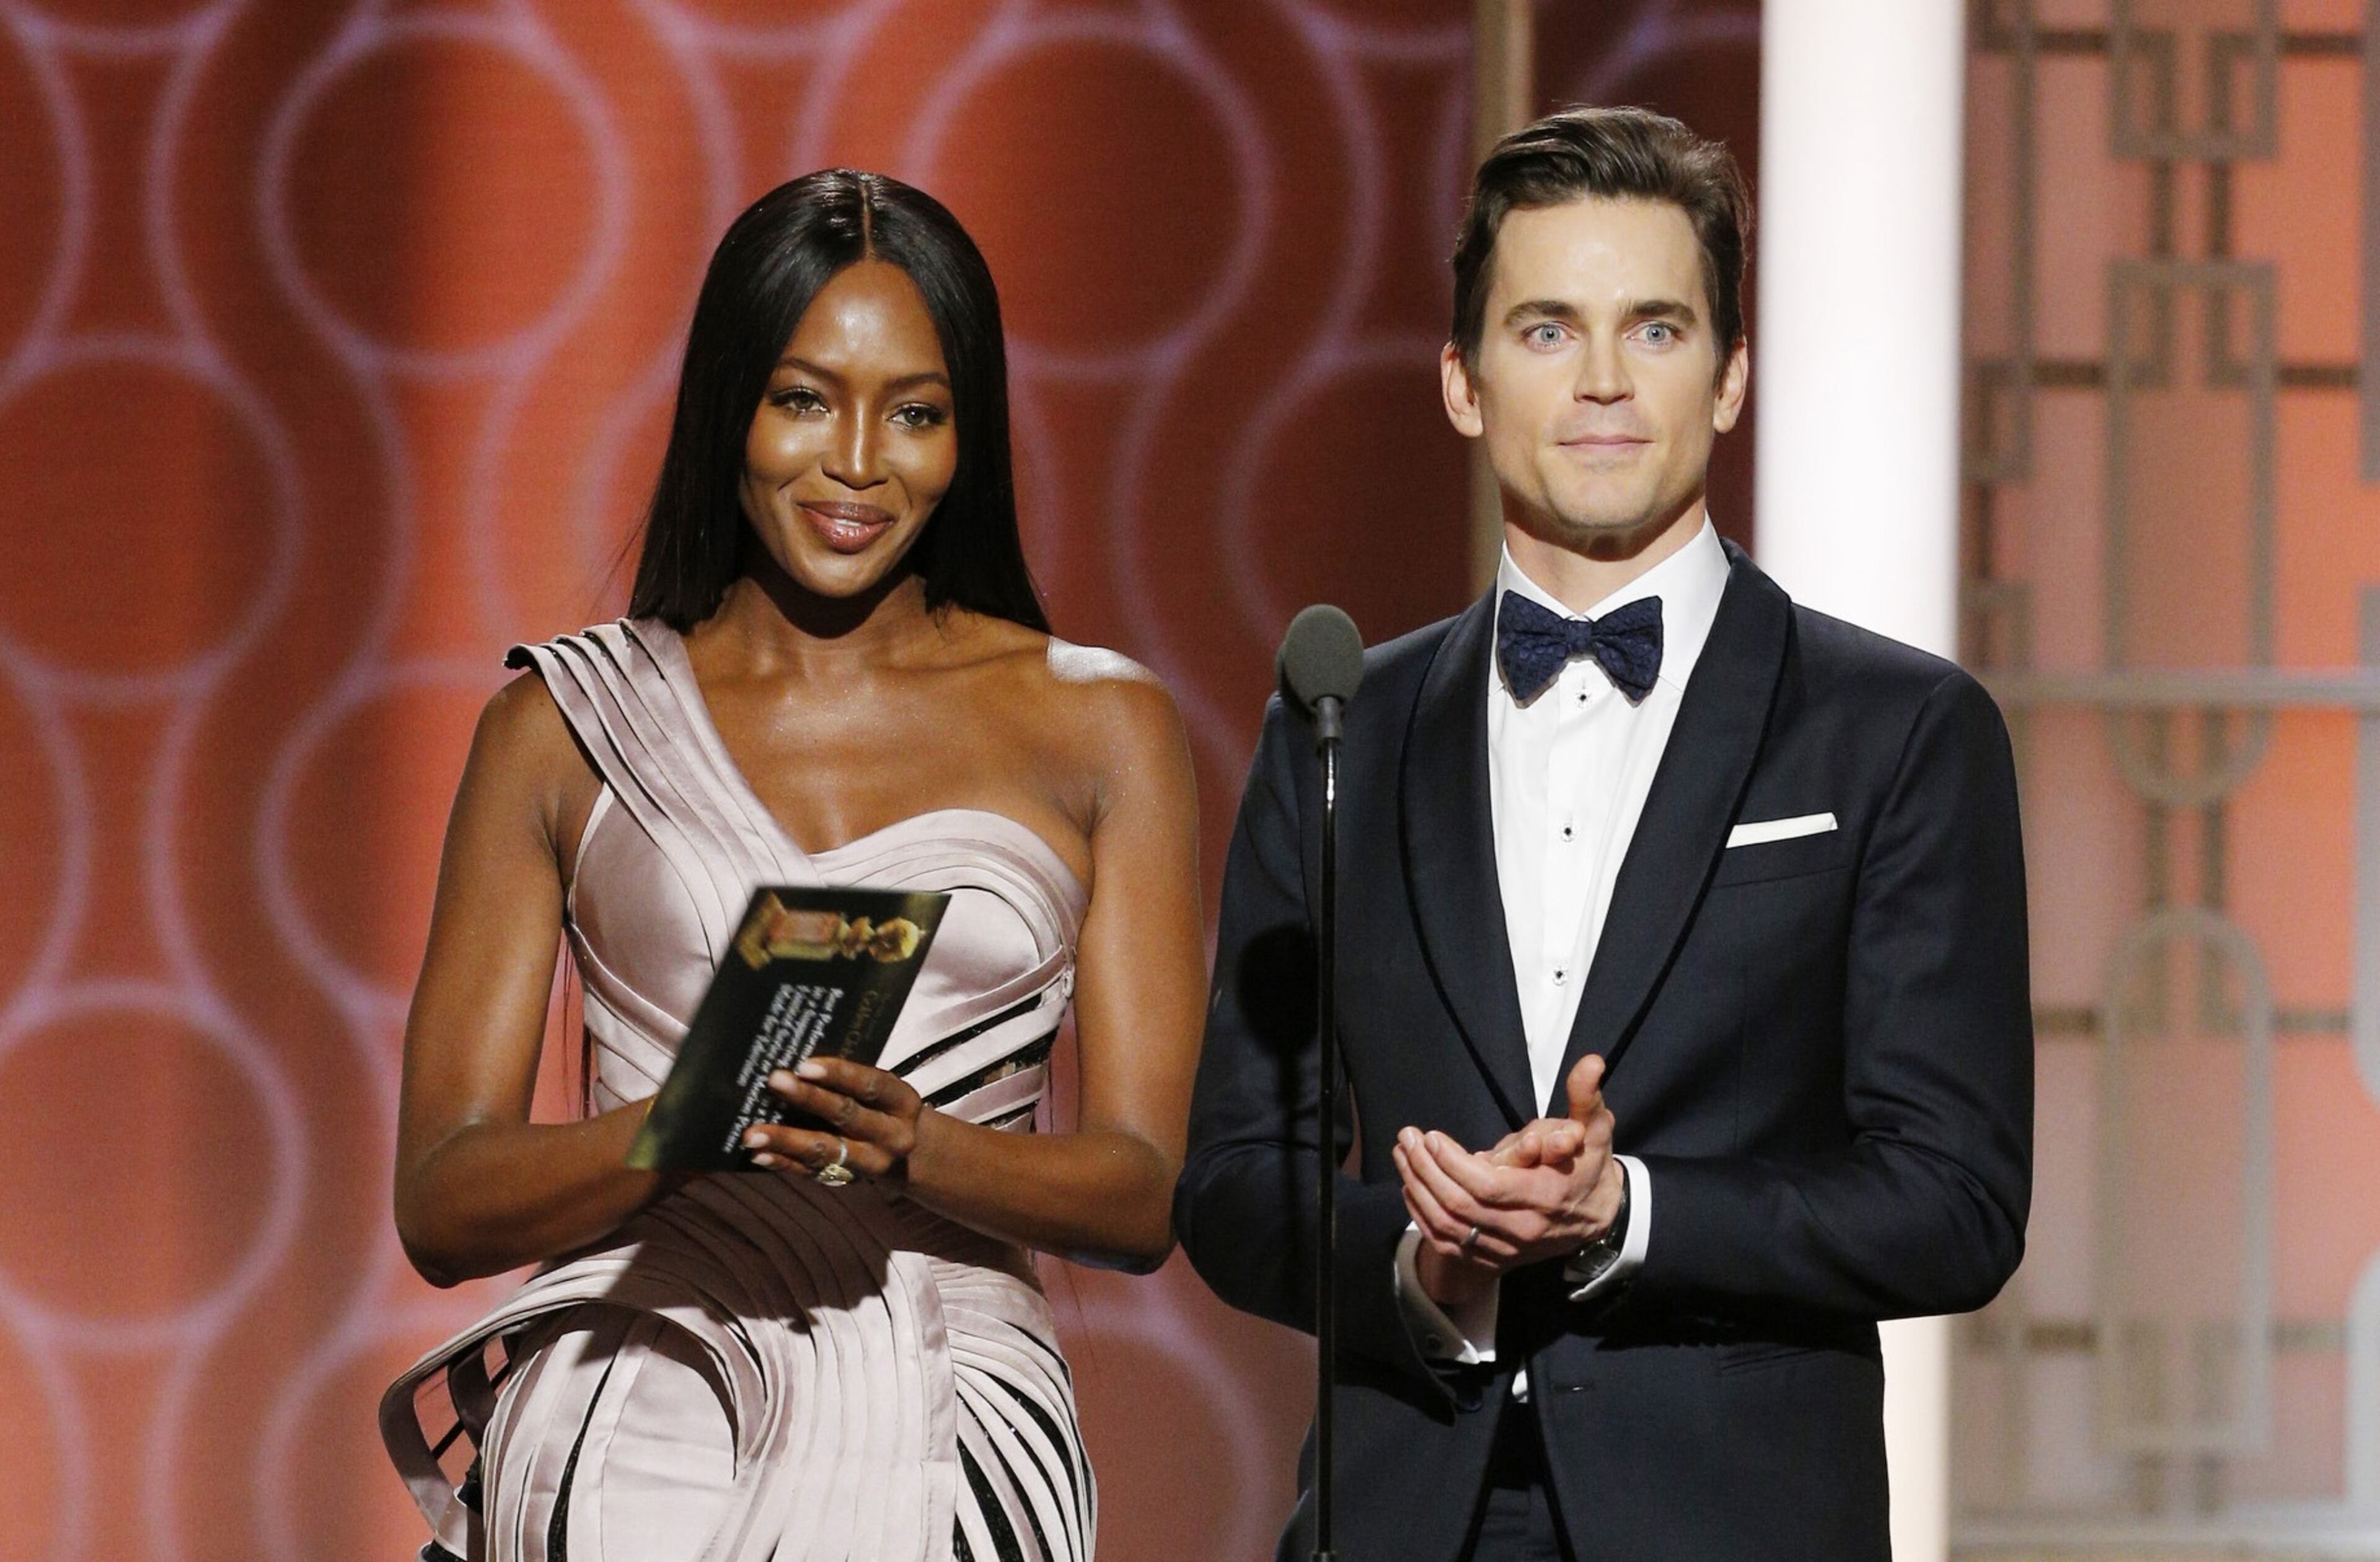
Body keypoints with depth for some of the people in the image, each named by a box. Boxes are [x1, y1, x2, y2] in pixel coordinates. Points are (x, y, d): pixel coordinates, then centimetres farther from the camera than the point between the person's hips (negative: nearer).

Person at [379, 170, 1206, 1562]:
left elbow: (1146, 1195, 5)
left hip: (943, 1433, 0)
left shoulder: (1102, 730, 10)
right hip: (643, 1432, 0)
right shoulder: (567, 725, 10)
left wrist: (916, 1149, -17)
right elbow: (444, 1206, 5)